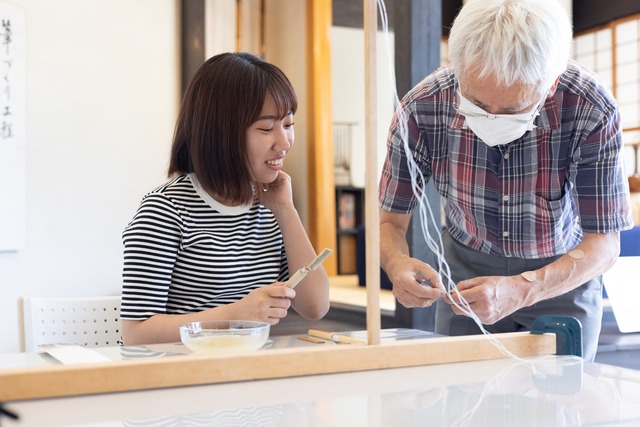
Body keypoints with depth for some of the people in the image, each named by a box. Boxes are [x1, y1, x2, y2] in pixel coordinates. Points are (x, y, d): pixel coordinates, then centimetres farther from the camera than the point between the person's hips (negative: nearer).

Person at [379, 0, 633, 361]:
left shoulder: (592, 111, -30)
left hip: (565, 273, -1)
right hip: (466, 268, 1)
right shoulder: (421, 109, -26)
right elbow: (390, 219, -15)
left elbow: (605, 243, -25)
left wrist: (520, 290, -43)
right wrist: (398, 264, -39)